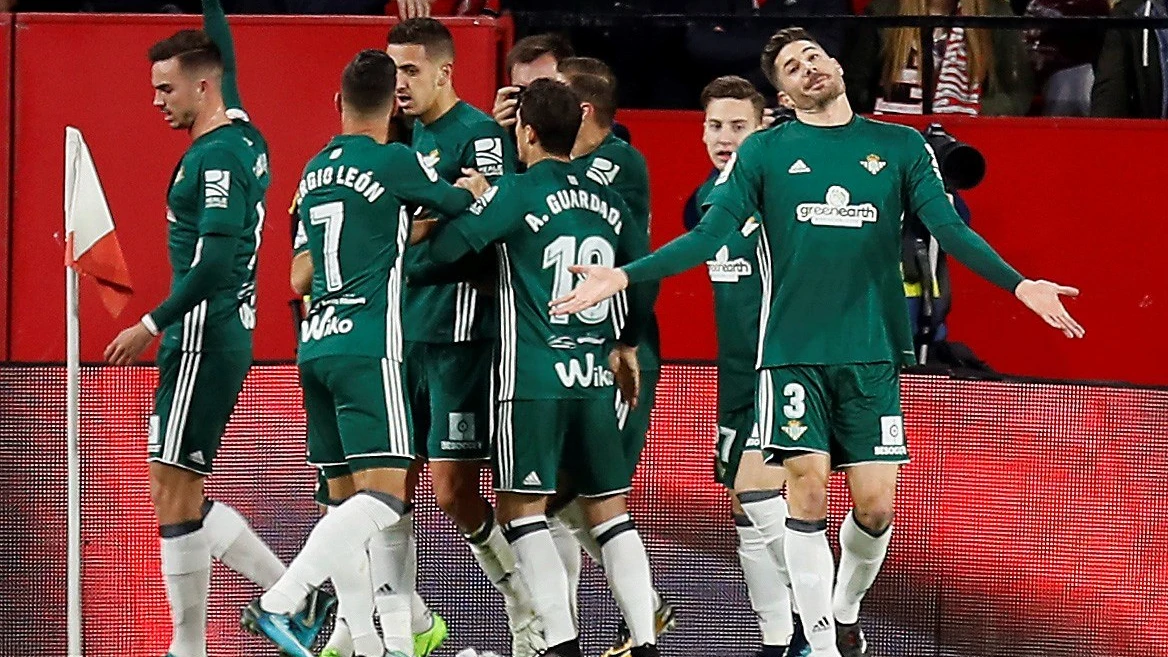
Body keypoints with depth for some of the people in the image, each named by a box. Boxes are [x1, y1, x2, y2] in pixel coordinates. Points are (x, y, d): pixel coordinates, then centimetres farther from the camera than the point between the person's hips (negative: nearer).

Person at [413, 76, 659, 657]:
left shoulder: (516, 193, -7)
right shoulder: (607, 201, 11)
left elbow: (442, 249, -10)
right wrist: (626, 344, 36)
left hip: (532, 374, -6)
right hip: (595, 375, 6)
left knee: (522, 506, 0)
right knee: (607, 506, 10)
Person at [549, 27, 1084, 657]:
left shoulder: (901, 147, 9)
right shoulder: (765, 152, 6)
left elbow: (949, 227, 2)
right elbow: (708, 235, 2)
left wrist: (1020, 285, -12)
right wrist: (623, 276, -10)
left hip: (872, 351, 1)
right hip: (793, 351, -1)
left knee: (874, 502, -1)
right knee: (808, 487, -10)